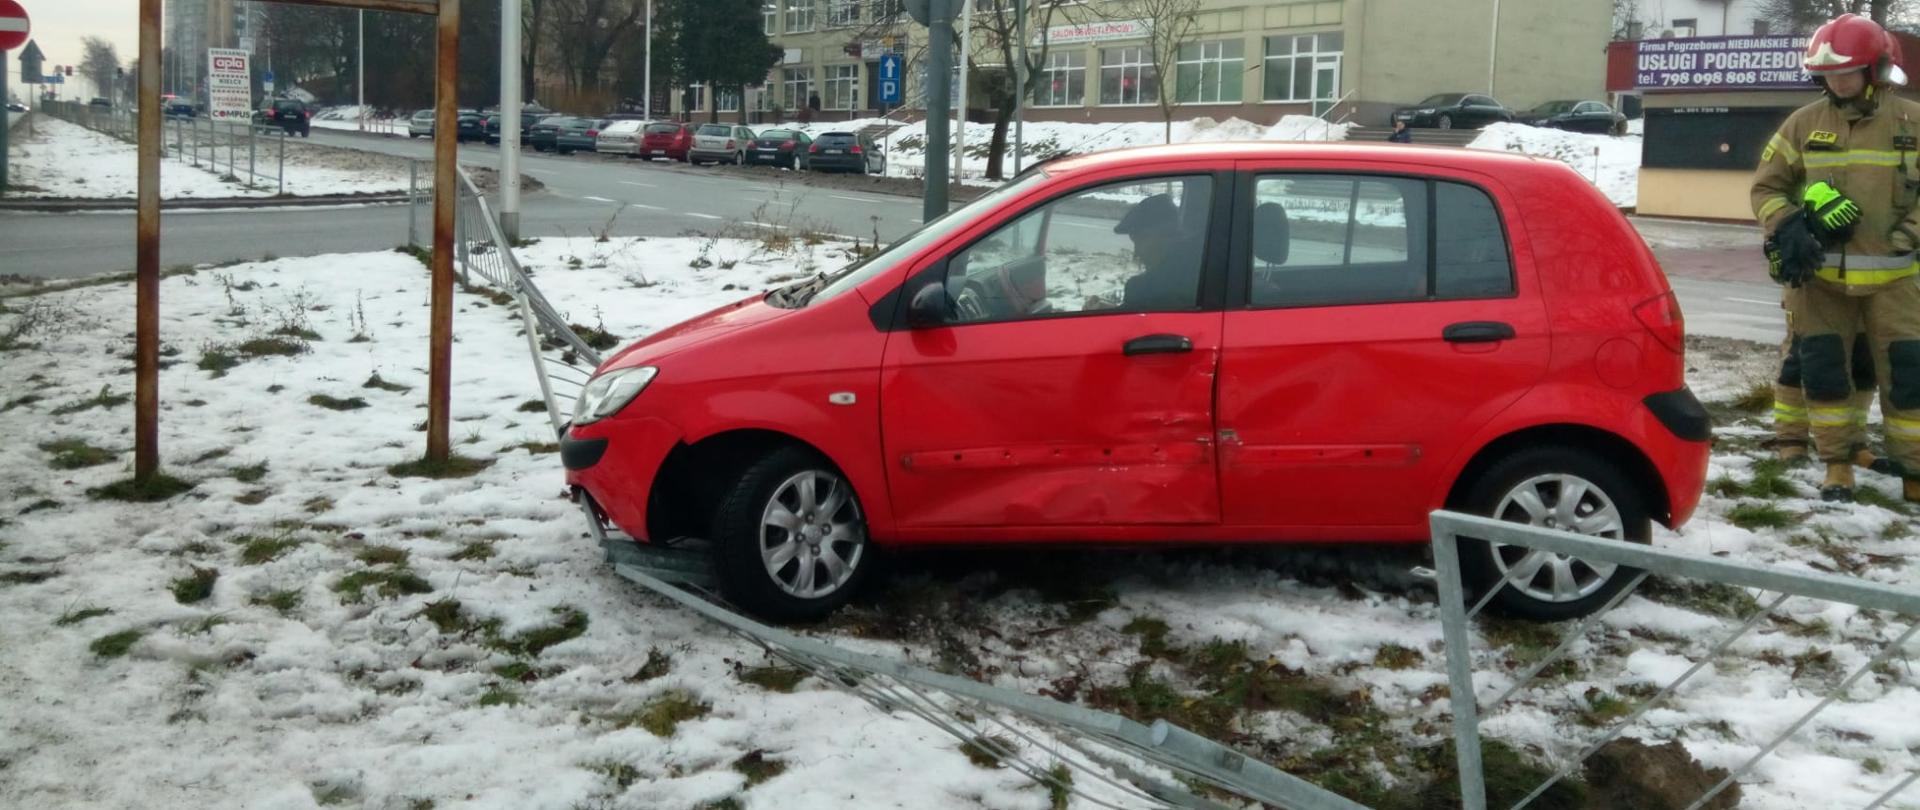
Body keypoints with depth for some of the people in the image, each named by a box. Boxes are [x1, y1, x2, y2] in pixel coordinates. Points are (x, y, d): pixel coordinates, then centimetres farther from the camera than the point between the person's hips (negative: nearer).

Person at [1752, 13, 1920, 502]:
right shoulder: (1804, 123, 3)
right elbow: (1766, 186, 8)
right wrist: (1788, 229, -8)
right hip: (1820, 274, 1)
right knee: (1822, 370, 4)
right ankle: (1837, 465, 17)